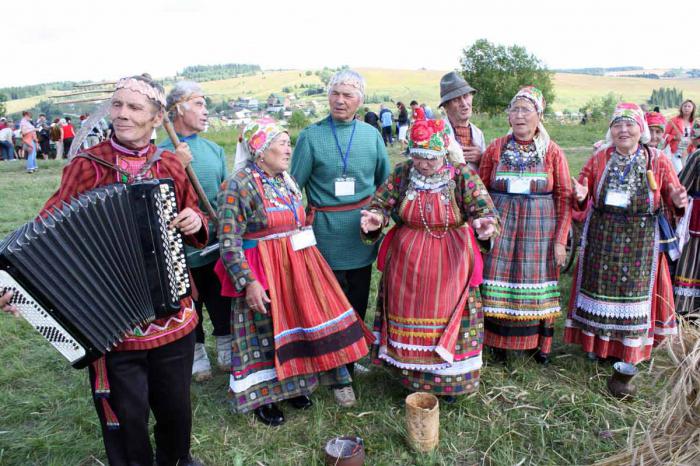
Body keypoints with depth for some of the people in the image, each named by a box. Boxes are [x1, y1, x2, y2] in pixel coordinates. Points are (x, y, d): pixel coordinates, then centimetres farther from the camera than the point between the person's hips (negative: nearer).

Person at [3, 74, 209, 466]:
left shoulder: (171, 165, 3)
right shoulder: (87, 166, -5)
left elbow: (195, 221, 14)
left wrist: (196, 223, -9)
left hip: (173, 314, 3)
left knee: (176, 407, 19)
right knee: (127, 418, 10)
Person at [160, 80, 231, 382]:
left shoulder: (214, 150, 6)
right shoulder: (162, 153, -9)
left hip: (218, 245, 4)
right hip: (183, 249, -3)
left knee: (222, 303, 16)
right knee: (190, 307, 13)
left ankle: (227, 351, 35)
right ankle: (197, 354, 34)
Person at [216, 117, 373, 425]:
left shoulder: (287, 181, 8)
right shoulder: (238, 185, -14)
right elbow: (229, 242, -16)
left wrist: (308, 263, 18)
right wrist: (248, 281, -21)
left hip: (298, 267, 7)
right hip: (262, 273, -7)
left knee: (296, 324, 13)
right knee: (265, 332, 4)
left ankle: (291, 384, 33)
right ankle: (263, 396, 24)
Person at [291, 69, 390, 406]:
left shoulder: (371, 135, 4)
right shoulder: (311, 135, -5)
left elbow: (385, 183, 15)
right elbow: (294, 186, -1)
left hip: (362, 233, 3)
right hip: (327, 235, -3)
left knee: (358, 303, 16)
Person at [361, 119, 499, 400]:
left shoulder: (462, 176, -10)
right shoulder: (402, 173, -3)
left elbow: (484, 209, -14)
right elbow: (381, 202, -1)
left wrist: (485, 224, -38)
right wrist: (376, 218, -24)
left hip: (450, 262, -2)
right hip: (408, 261, 2)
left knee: (447, 317, 9)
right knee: (410, 316, 13)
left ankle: (449, 379, 31)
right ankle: (411, 374, 35)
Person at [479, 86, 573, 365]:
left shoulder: (552, 152, 1)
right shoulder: (495, 148, 3)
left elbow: (564, 197, -1)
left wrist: (561, 239, -6)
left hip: (539, 229, 0)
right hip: (500, 226, 1)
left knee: (536, 286, 8)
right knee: (500, 286, 4)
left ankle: (540, 342, 27)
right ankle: (499, 341, 21)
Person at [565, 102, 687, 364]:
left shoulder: (658, 161, -1)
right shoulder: (598, 159, 2)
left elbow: (673, 201, 0)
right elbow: (580, 202, 5)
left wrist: (678, 203, -22)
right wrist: (580, 196, -18)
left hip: (640, 243, -1)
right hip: (601, 240, 1)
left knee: (633, 291, 8)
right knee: (599, 289, 9)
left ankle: (630, 349, 25)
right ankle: (597, 343, 27)